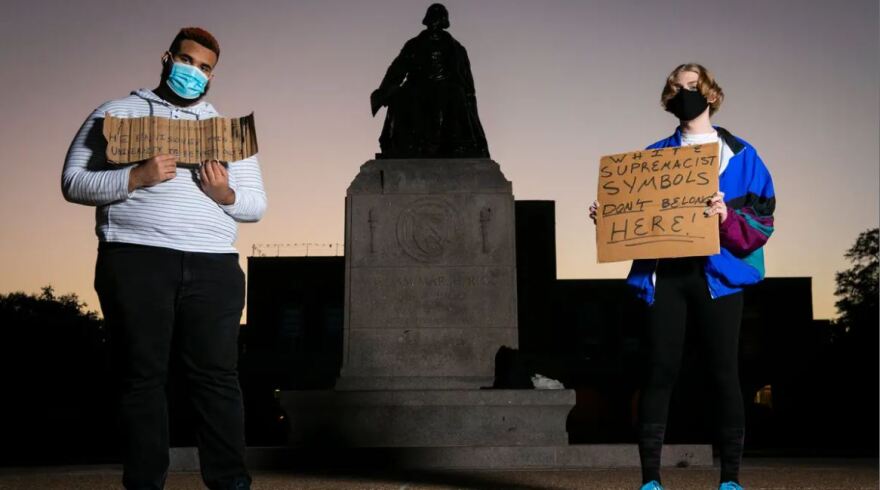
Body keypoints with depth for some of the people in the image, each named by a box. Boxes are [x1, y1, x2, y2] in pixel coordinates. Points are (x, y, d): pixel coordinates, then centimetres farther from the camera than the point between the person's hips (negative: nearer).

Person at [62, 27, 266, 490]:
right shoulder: (116, 113, 11)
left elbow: (256, 204, 17)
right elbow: (73, 182, 2)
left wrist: (227, 196, -5)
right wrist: (135, 178, -14)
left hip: (213, 266, 2)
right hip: (135, 260, -2)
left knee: (217, 376, -2)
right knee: (143, 375, -1)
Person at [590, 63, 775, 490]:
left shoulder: (740, 155, 10)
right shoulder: (655, 155, 17)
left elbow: (762, 219, 1)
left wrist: (729, 218, -18)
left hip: (717, 273, -1)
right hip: (664, 273, 2)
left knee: (723, 371, -1)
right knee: (660, 370, -2)